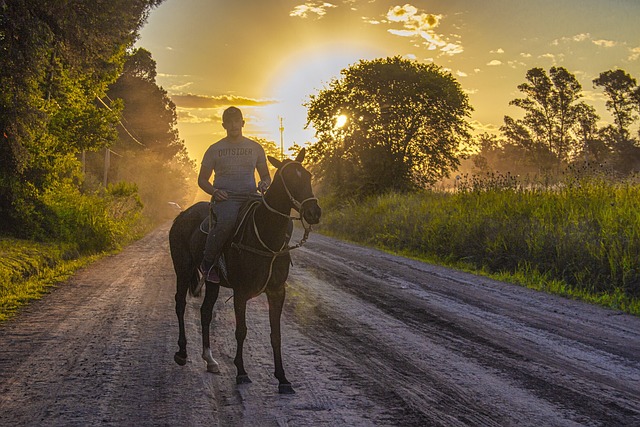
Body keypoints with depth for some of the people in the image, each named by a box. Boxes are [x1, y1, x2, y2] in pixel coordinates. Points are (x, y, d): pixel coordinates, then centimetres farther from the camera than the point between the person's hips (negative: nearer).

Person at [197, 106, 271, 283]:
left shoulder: (255, 148, 15)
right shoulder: (215, 149, 9)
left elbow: (266, 175, 22)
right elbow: (202, 179, 12)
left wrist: (264, 184, -3)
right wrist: (214, 191, -9)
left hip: (250, 196, 3)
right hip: (224, 197, -3)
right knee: (227, 220, -38)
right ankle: (207, 264, -22)